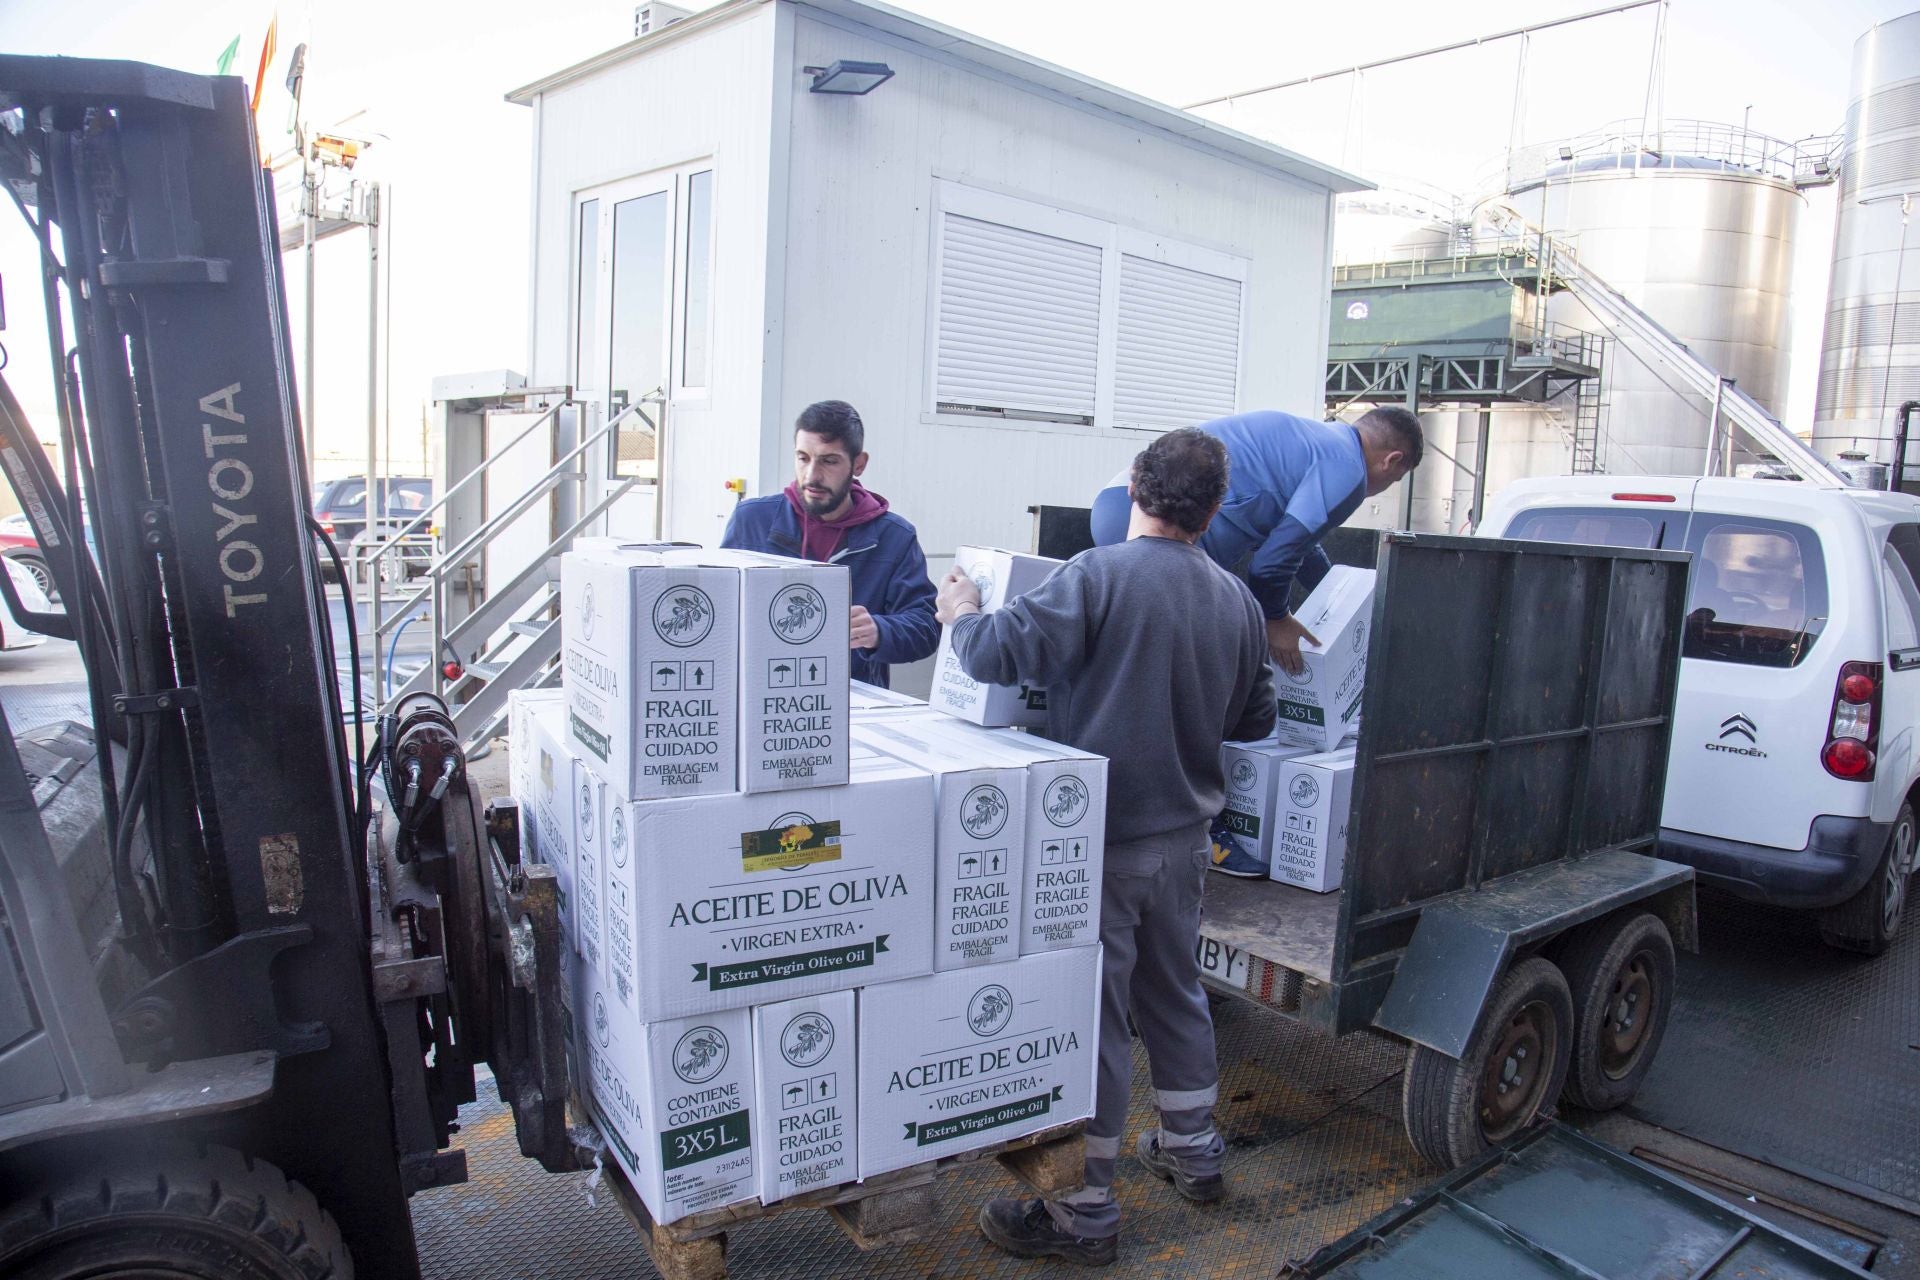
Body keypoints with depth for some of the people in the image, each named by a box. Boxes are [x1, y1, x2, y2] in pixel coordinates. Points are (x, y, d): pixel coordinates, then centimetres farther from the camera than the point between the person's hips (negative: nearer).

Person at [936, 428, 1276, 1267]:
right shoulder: (1236, 600, 3)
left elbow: (999, 653, -22)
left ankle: (1085, 1212, 17)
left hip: (1102, 840, -6)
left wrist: (962, 614, -2)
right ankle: (1193, 1152, 41)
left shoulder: (1099, 576, -18)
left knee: (1093, 1016, 4)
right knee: (1175, 994, 23)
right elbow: (1256, 718, 13)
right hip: (1184, 836, 7)